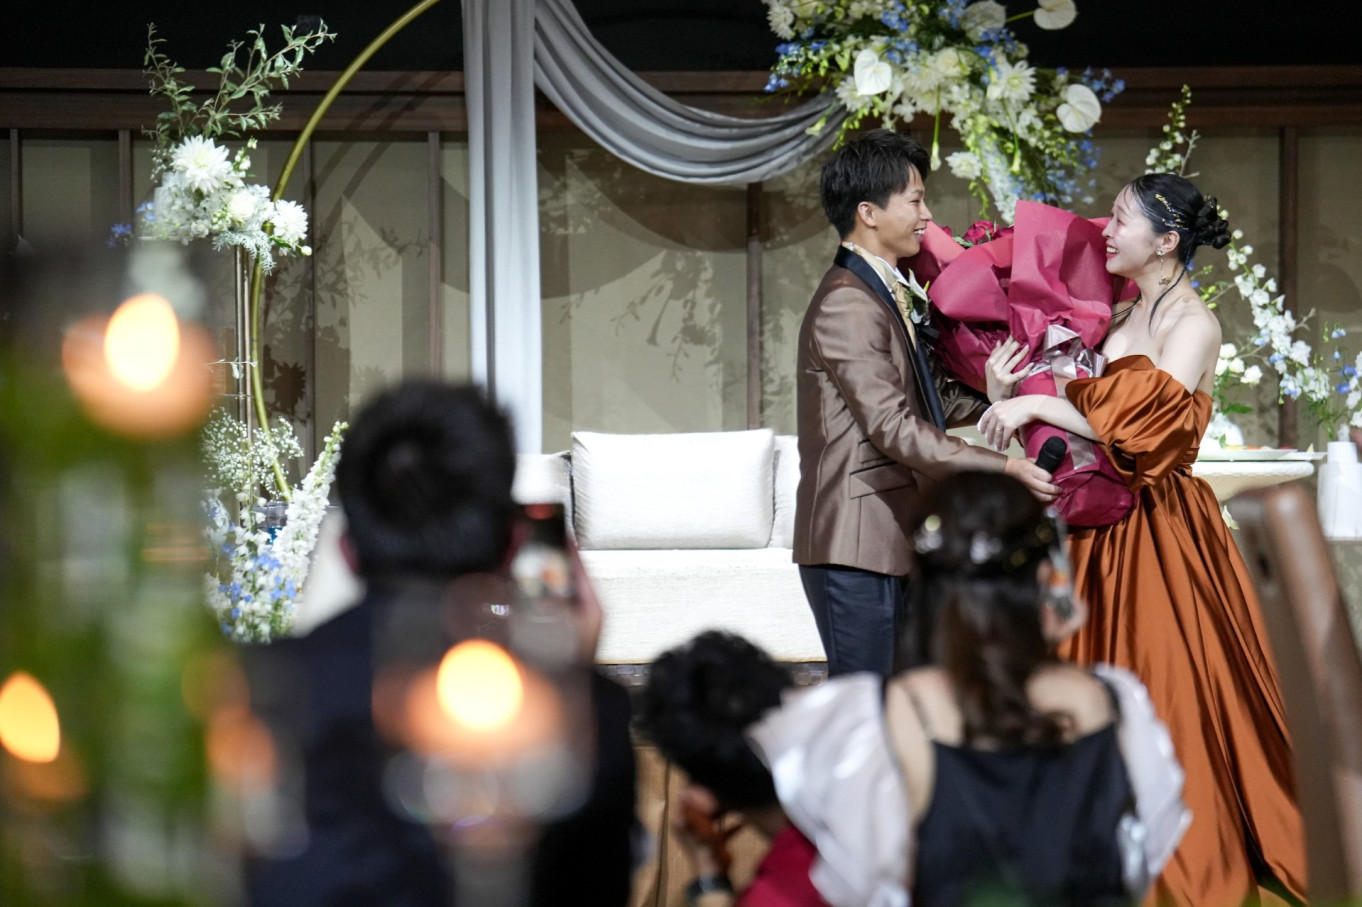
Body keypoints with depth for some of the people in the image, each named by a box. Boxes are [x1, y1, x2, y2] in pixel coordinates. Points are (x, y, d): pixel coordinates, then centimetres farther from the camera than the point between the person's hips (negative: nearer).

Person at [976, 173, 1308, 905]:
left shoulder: (1192, 324, -11)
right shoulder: (1120, 318, 12)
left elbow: (1140, 431, -22)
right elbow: (1093, 416, 11)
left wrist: (1040, 405, -20)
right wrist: (1012, 398, -3)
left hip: (1159, 534, -7)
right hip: (1103, 526, 8)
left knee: (1166, 702, -3)